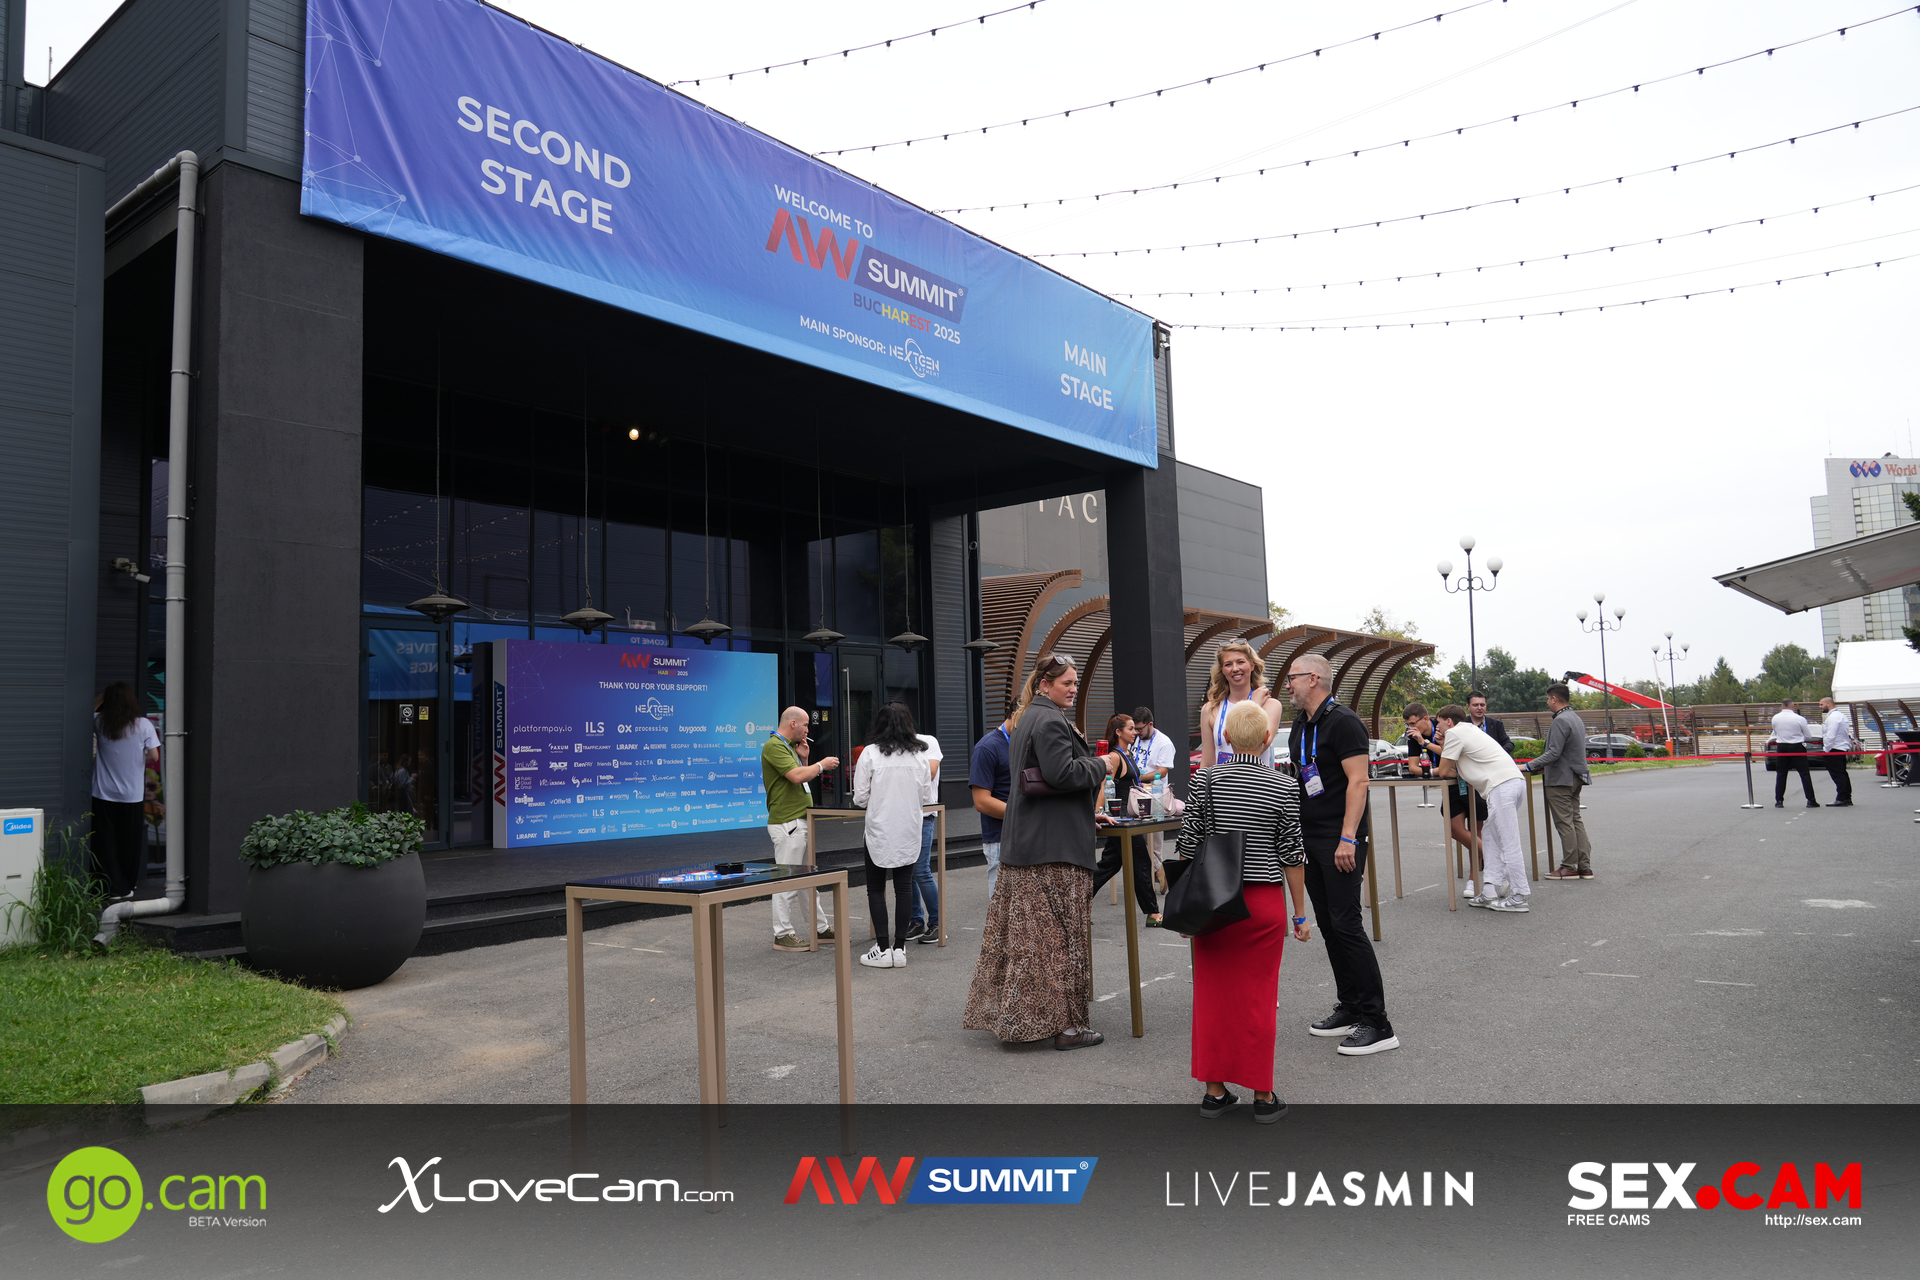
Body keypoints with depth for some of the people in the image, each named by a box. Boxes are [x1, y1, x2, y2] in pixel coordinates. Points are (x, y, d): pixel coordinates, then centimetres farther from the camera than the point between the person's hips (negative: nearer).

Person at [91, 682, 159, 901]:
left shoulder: (99, 722, -5)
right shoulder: (143, 725, -11)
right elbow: (154, 757, -8)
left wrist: (101, 698, 16)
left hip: (104, 794, 1)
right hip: (132, 795, -1)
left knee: (107, 842, 8)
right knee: (130, 842, 13)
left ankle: (114, 887, 7)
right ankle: (128, 885, 23)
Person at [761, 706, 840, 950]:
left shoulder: (788, 746, 18)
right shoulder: (774, 746, -15)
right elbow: (797, 776, -25)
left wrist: (804, 758, 8)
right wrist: (822, 765, -10)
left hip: (801, 820, 11)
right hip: (787, 823, -11)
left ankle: (821, 928, 24)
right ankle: (782, 934, 4)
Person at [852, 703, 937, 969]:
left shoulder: (871, 753, -9)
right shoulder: (920, 755, -1)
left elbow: (860, 797, -7)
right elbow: (926, 797, 5)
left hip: (880, 830, -3)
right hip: (910, 830, 3)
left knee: (876, 888, 7)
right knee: (904, 887, 9)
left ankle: (882, 948, 5)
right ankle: (900, 947, 10)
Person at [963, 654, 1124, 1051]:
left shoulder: (1027, 718, 18)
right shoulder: (1050, 721, -15)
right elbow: (1061, 774, -24)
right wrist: (1102, 765, -10)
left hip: (1023, 841, 10)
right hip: (1054, 849, -10)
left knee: (1026, 934, 13)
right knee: (1059, 934, -4)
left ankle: (1015, 1014, 19)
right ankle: (1065, 1024, 2)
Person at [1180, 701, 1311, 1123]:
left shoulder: (1205, 780, -3)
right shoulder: (1284, 787, -5)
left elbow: (1189, 846, 0)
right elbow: (1291, 854, -2)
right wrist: (1300, 913, 7)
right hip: (1265, 902, -1)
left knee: (1212, 995, 9)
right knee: (1257, 1000, 7)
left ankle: (1215, 1091, 18)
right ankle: (1263, 1096, 15)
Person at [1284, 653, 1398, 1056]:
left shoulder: (1342, 722, -12)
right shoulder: (1301, 726, 15)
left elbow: (1358, 781, -18)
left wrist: (1348, 839, -23)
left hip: (1340, 841, -9)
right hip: (1309, 838, 9)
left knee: (1346, 924, -10)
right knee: (1328, 925, 11)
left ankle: (1377, 1024, -5)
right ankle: (1350, 1008, 21)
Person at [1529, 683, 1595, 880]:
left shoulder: (1560, 721, -18)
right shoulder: (1576, 718, 14)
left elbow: (1554, 753, -23)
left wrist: (1529, 766, -21)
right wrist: (1546, 767, 26)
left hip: (1561, 779, -10)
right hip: (1575, 777, 10)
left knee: (1565, 823, -4)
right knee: (1576, 821, 12)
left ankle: (1569, 867, 0)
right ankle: (1584, 867, 12)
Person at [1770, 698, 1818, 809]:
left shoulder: (1775, 718, -1)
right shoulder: (1799, 719, -11)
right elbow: (1809, 735, -1)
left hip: (1781, 747, 2)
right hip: (1797, 747, -2)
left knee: (1781, 774, 7)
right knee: (1804, 774, 3)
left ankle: (1779, 801, 6)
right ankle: (1811, 801, 3)